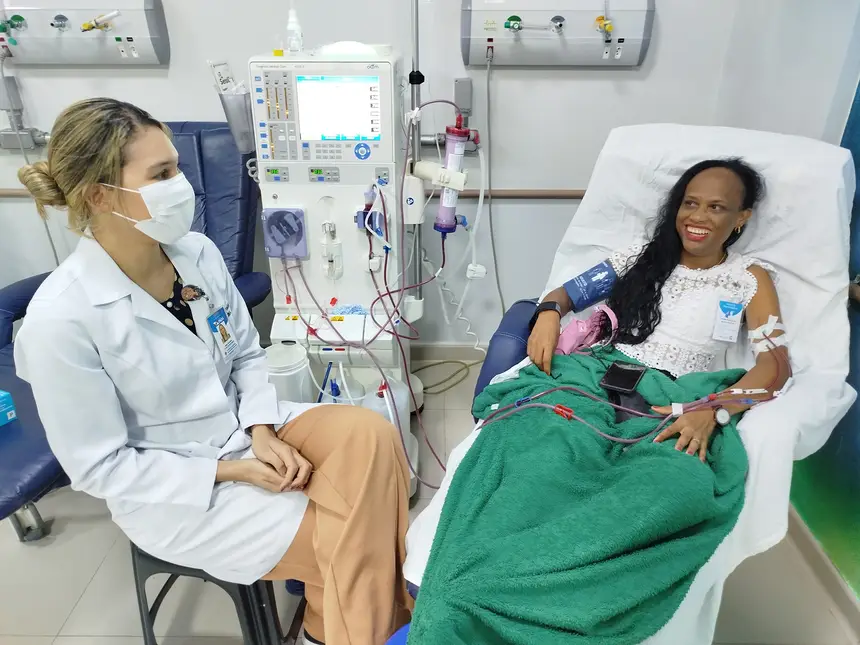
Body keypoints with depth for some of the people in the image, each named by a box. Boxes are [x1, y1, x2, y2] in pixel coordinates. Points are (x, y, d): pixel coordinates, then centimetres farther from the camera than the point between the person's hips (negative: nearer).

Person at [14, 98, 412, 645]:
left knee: (370, 435, -21)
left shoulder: (197, 252, -7)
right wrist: (230, 471, -19)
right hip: (170, 492, -5)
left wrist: (262, 430, -11)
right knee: (347, 543, -16)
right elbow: (102, 467, -16)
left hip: (244, 427, 5)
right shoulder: (60, 322, -23)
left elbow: (248, 355, 5)